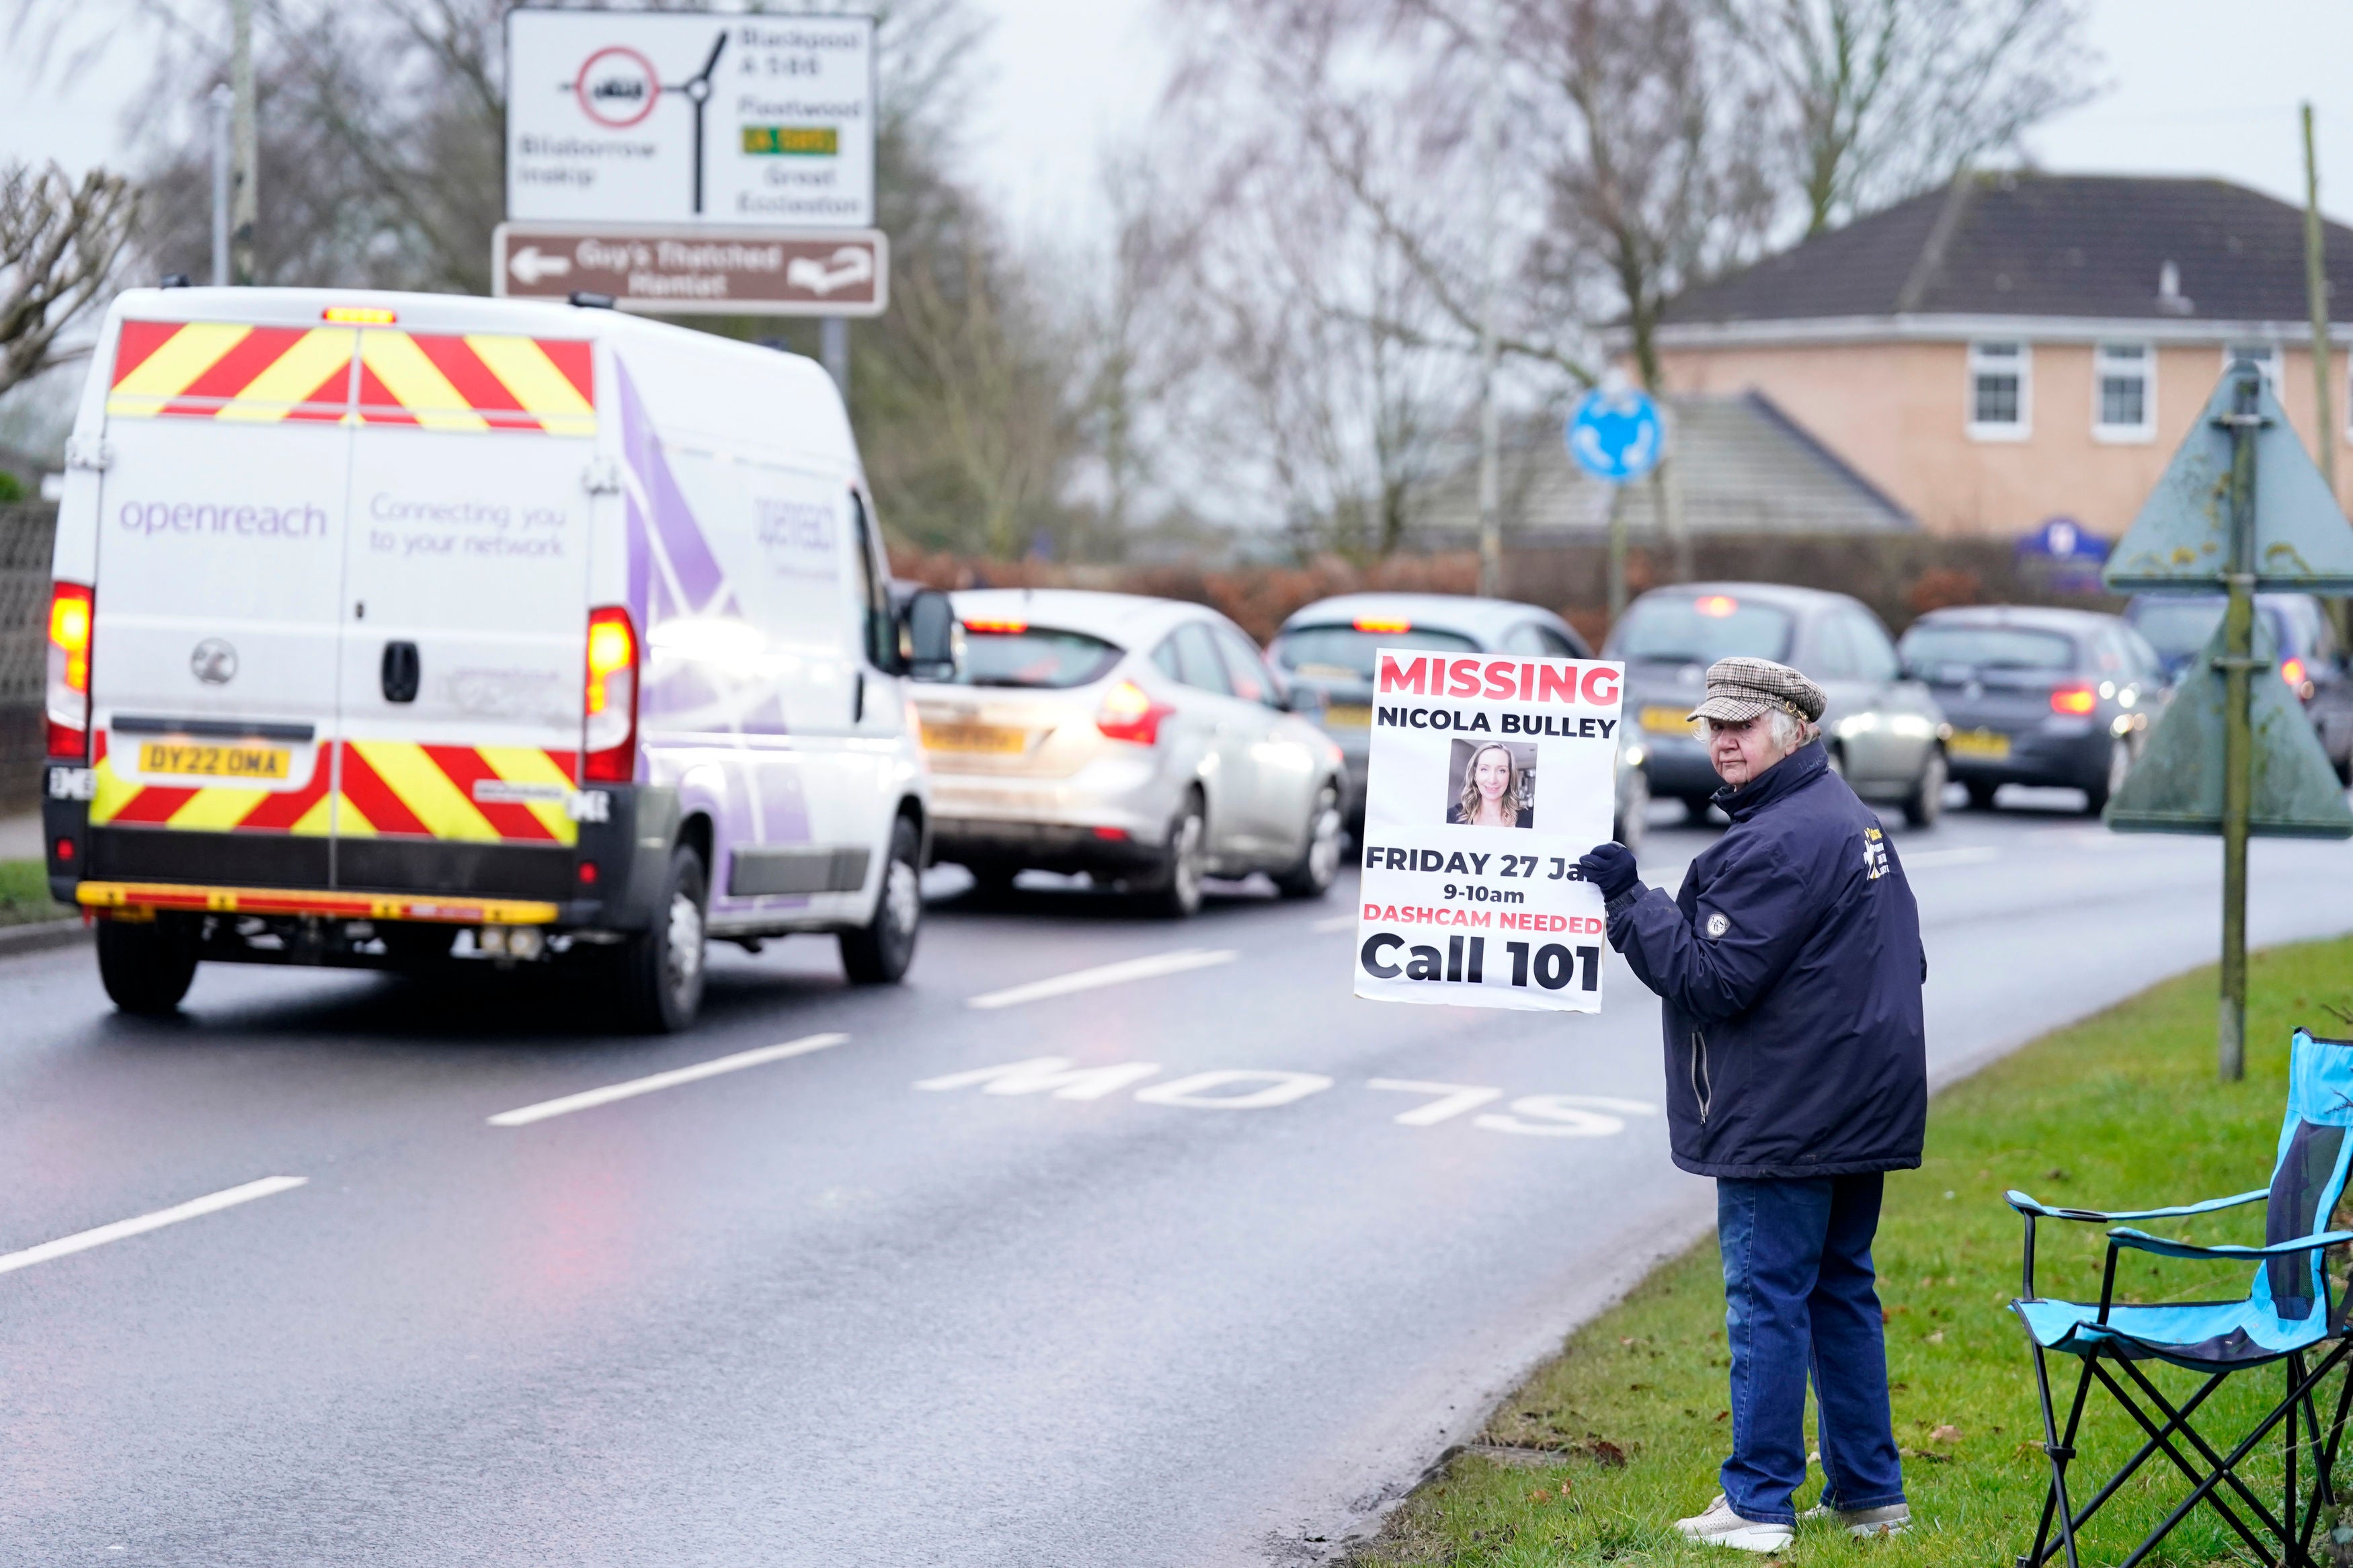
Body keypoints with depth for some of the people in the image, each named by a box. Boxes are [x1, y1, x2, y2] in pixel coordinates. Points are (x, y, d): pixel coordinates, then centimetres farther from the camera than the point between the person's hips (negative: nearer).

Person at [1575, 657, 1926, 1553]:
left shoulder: (1775, 844, -18)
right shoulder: (1855, 821, 15)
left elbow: (1711, 981, -19)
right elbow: (1901, 964, 22)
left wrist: (1629, 901, -11)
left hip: (1782, 1124, -10)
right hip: (1862, 1111, 10)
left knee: (1767, 1302, -4)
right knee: (1841, 1294, 15)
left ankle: (1758, 1505, -1)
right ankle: (1869, 1493, 20)